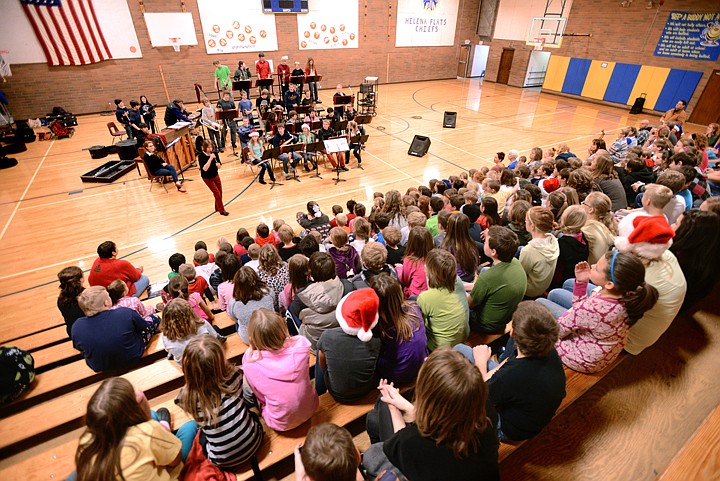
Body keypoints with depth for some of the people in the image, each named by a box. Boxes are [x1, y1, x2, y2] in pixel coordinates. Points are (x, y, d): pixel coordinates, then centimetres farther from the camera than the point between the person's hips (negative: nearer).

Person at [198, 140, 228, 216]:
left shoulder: (214, 154, -7)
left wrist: (218, 164, -25)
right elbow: (205, 168, -30)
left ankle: (217, 208, 31)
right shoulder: (201, 156, -19)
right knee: (217, 193, -5)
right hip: (207, 178, -5)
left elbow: (219, 167, -1)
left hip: (216, 176, 5)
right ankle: (221, 210, 7)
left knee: (220, 192, 10)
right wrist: (210, 158, -35)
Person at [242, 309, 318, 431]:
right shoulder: (301, 344, -24)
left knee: (244, 380, 11)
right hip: (310, 409, 3)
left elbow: (261, 397, -9)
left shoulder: (250, 363, -28)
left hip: (281, 423, -2)